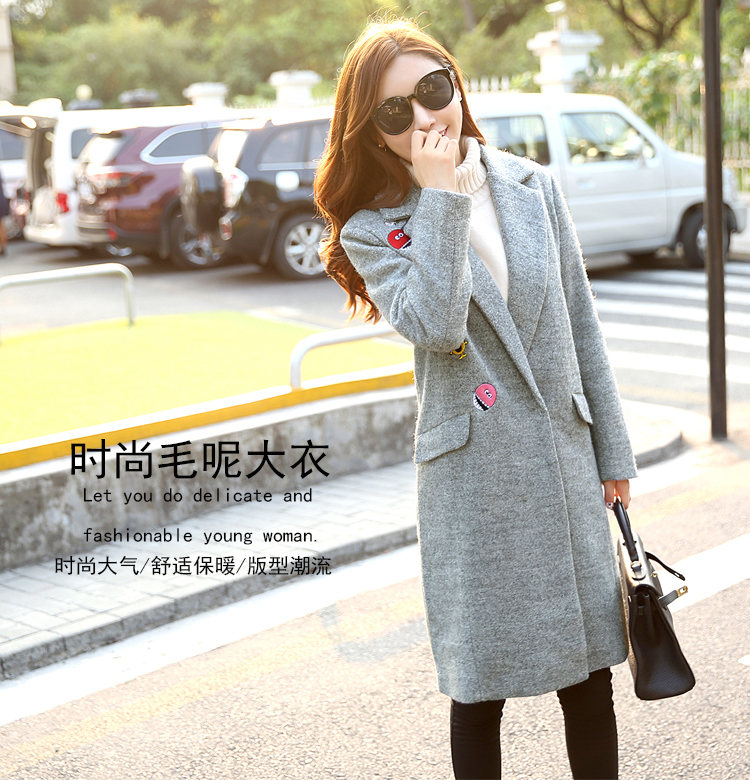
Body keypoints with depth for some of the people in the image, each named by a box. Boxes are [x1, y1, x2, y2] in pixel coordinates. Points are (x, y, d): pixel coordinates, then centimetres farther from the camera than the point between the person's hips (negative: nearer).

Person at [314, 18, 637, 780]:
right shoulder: (372, 228, -4)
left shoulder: (533, 187, 5)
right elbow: (436, 325, -22)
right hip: (472, 479, -3)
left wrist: (613, 450, 10)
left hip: (565, 462, 3)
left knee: (589, 669, 13)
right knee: (480, 686, 7)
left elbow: (581, 325, 9)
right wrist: (443, 198, -19)